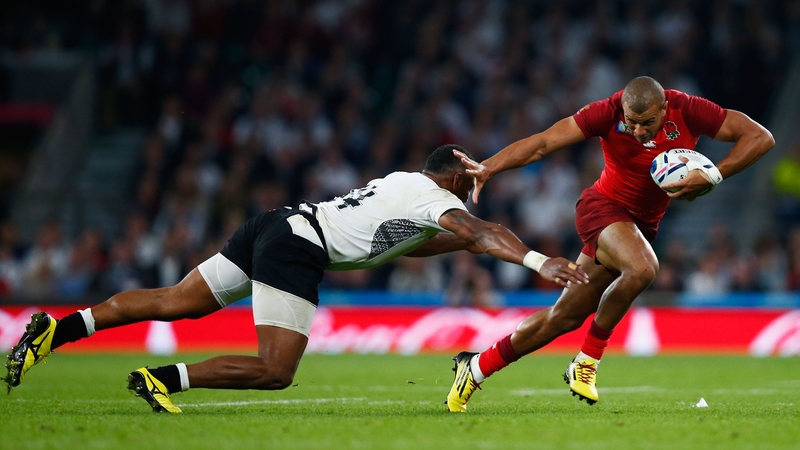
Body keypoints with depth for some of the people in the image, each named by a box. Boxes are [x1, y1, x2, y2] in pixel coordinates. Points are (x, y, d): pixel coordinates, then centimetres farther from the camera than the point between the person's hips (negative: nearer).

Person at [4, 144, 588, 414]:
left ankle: (59, 328, 1)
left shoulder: (403, 181, 24)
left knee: (176, 301, 10)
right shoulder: (436, 198, -2)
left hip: (275, 224, 9)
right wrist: (539, 261, -24)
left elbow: (401, 241, 37)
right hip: (296, 252, -9)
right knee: (275, 371, -11)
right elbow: (479, 233, -18)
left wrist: (469, 241, 32)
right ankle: (166, 379, -18)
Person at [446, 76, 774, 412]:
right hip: (603, 207, -4)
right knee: (641, 268, -35)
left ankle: (477, 367, 18)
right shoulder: (608, 113, -20)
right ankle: (587, 360, -15)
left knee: (567, 315, 4)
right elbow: (542, 143, -20)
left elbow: (760, 137, -16)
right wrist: (489, 168, -33)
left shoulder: (688, 111, -17)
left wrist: (713, 176, -27)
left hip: (642, 224, 4)